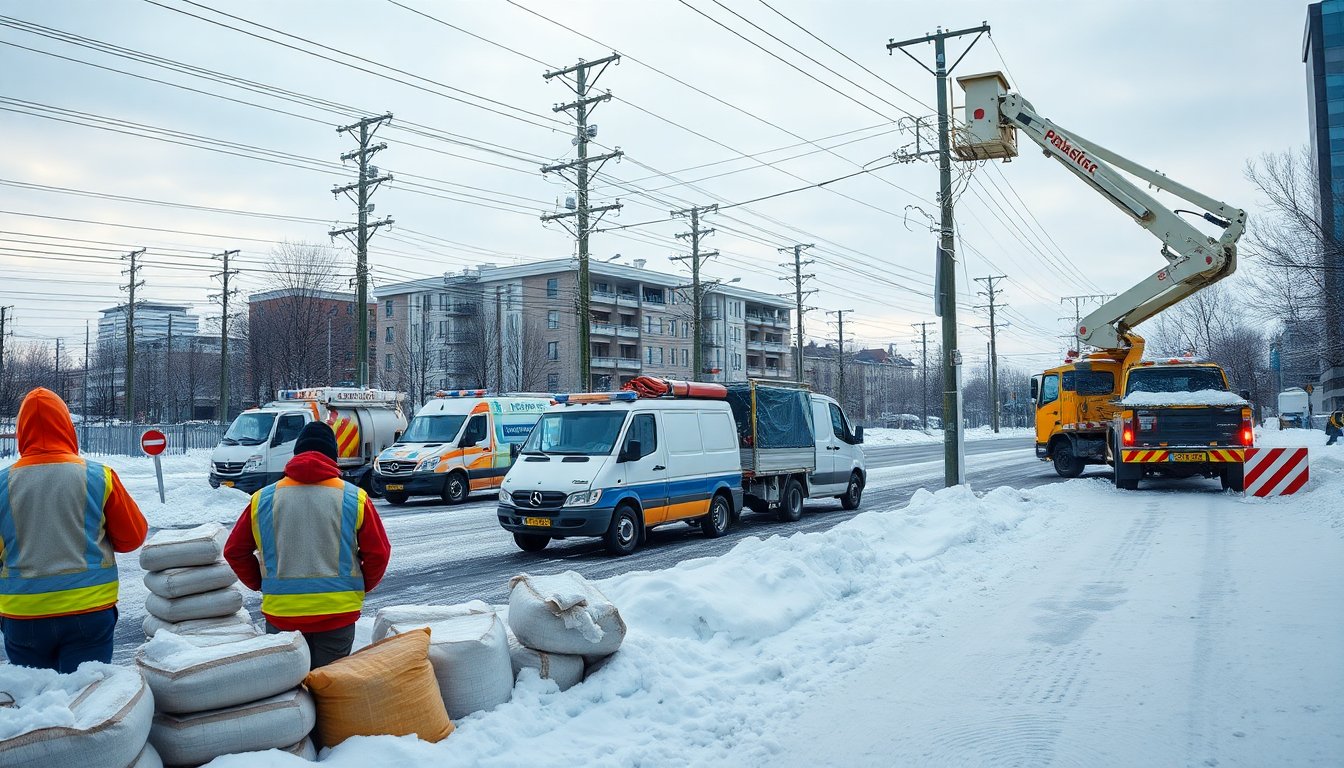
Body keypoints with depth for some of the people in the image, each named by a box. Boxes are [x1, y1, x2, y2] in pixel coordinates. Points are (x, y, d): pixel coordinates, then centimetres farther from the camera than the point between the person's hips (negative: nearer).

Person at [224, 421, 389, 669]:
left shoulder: (263, 499, 1)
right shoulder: (354, 498, -4)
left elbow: (234, 551, 7)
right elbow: (378, 553, -3)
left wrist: (260, 584, 19)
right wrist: (361, 587, 13)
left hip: (280, 612, 1)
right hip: (338, 613, -1)